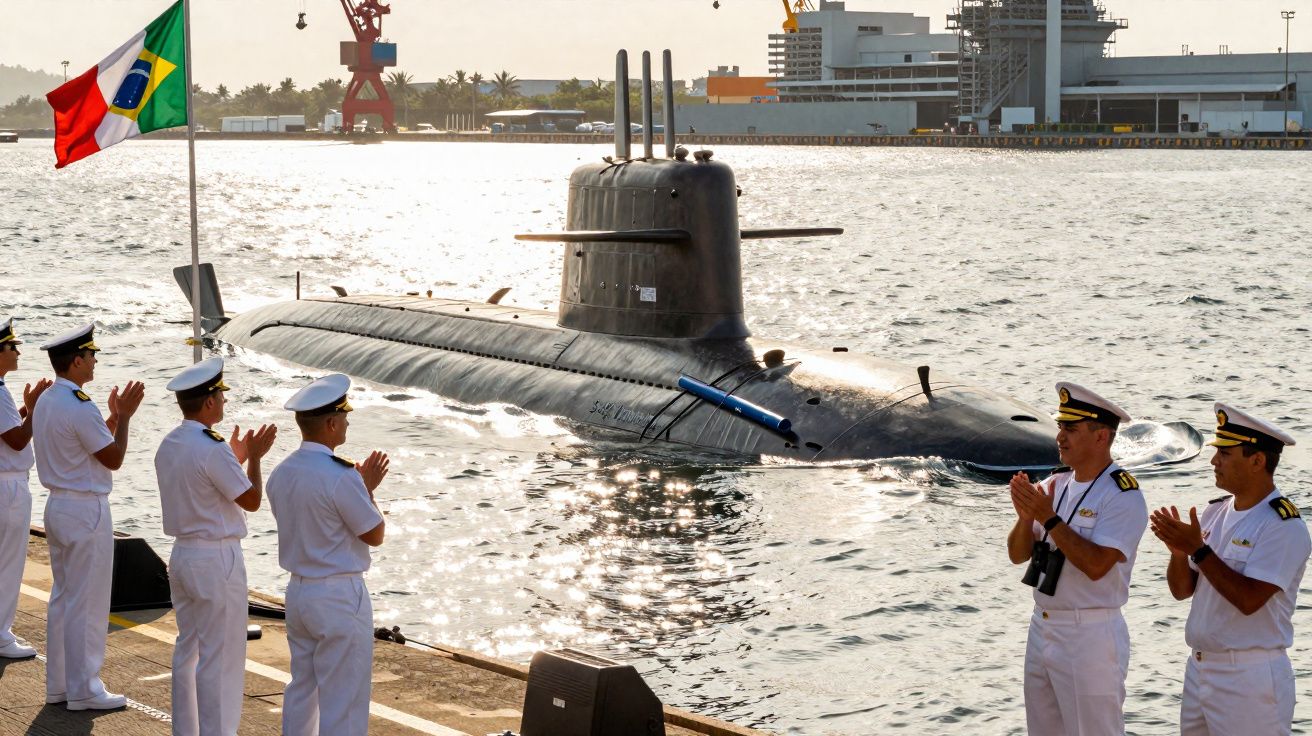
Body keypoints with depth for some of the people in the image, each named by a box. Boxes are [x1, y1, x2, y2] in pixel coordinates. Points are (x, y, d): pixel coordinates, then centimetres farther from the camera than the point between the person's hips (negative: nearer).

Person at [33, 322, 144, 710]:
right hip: (86, 510, -10)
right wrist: (123, 417, -4)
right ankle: (83, 690, 4)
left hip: (57, 505, 10)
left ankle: (58, 684, 21)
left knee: (63, 596, 16)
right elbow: (114, 459, -14)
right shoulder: (80, 408, -21)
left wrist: (113, 417, 13)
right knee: (87, 603, -2)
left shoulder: (45, 401, 9)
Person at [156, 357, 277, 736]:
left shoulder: (168, 446, 6)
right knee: (220, 657, -2)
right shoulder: (213, 449, -21)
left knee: (187, 648, 16)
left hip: (182, 555, 9)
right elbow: (251, 500, -14)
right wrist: (254, 458, 0)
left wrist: (236, 458, 17)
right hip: (217, 560, -9)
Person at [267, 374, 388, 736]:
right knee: (343, 704, 0)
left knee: (301, 691, 17)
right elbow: (374, 535, -12)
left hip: (298, 593, 8)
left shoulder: (281, 474, 3)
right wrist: (368, 488, 3)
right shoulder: (340, 477, -21)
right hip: (340, 597, -8)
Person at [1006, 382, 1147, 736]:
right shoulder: (1055, 485, 8)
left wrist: (1049, 518, -21)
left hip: (1090, 636, -8)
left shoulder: (1123, 495, -13)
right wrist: (1026, 517, -12)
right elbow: (1018, 554, 8)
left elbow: (1096, 565, -23)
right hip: (1042, 628, 8)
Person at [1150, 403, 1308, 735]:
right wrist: (1179, 550, -8)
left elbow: (1249, 600, -22)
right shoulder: (1215, 512, 9)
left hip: (1250, 676, -8)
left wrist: (1198, 549, -21)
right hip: (1198, 668, 8)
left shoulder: (1285, 526, -13)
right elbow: (1182, 590, 11)